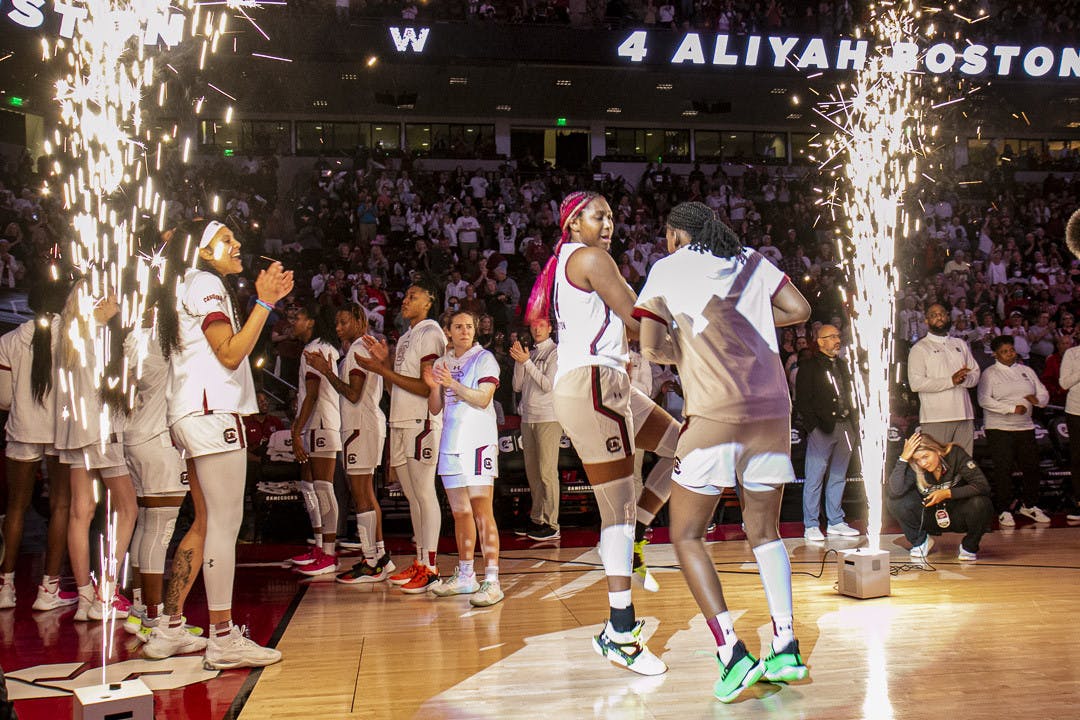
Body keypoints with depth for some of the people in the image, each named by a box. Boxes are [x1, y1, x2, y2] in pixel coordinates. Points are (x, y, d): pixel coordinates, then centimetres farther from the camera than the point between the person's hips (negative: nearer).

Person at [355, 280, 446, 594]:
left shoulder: (430, 333, -8)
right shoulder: (405, 338, 21)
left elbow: (427, 387, -18)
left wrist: (383, 370, -17)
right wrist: (384, 361, 7)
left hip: (422, 423, -9)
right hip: (400, 423, 9)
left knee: (424, 493, -7)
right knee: (412, 495, 12)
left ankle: (430, 567, -3)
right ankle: (419, 563, 19)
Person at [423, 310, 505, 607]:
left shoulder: (484, 358, 0)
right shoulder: (442, 363, 17)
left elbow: (483, 398, -13)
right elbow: (435, 409, 14)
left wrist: (453, 384, -23)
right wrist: (434, 387, -5)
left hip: (478, 441, -6)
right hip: (451, 444, 6)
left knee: (482, 510, -12)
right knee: (460, 513, 12)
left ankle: (492, 581, -14)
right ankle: (465, 576, 21)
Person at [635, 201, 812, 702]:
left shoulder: (667, 269, 5)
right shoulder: (752, 261, 17)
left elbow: (651, 348, -4)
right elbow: (800, 309, 16)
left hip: (715, 414, -5)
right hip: (773, 410, 6)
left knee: (686, 535, 5)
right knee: (764, 532, 17)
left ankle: (732, 654, -6)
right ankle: (786, 649, 10)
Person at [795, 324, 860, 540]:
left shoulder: (842, 365, 19)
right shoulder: (808, 367, -2)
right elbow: (802, 402, -6)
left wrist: (852, 424, 12)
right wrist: (814, 427, -14)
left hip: (844, 427, 7)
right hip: (822, 429, -7)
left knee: (839, 476, 11)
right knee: (815, 478, -4)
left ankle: (835, 522, 19)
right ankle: (811, 525, 1)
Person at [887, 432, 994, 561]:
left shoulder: (955, 454, -20)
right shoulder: (913, 468, -17)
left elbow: (983, 486, -26)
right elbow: (893, 491, -33)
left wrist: (948, 493, -31)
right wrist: (903, 458, -34)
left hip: (958, 517, -1)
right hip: (932, 520, 1)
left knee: (979, 504, -34)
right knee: (895, 501, -21)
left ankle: (969, 545, -3)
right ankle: (920, 540, 4)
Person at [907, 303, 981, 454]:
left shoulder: (960, 344, 21)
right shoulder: (919, 348, 2)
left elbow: (976, 373, 16)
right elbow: (916, 383, -10)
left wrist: (964, 379, -8)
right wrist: (951, 381, -15)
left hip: (964, 414, 5)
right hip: (935, 418, -5)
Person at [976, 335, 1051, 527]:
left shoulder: (1027, 371, 15)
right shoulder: (989, 374, -1)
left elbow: (1044, 394, 14)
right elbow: (984, 400, -14)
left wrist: (1037, 399, -11)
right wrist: (1013, 408, -19)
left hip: (1025, 427, 5)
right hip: (999, 429, -5)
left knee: (1032, 467, 6)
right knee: (1003, 470, -4)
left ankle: (1029, 505, 24)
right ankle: (1004, 511, 5)